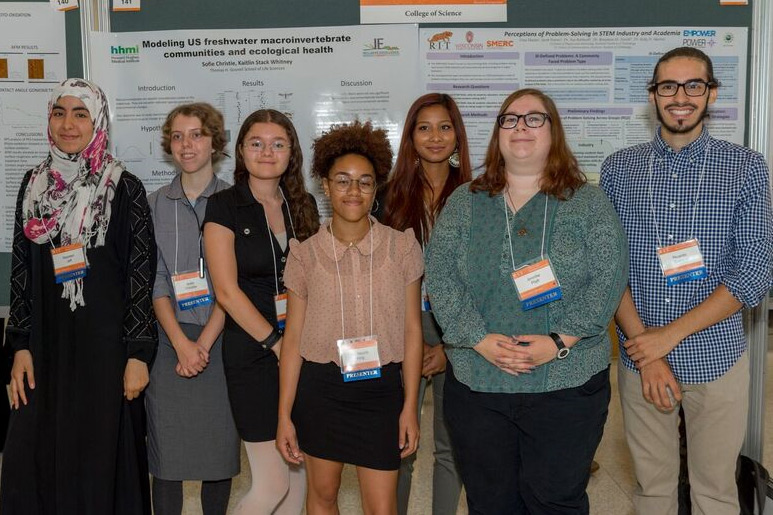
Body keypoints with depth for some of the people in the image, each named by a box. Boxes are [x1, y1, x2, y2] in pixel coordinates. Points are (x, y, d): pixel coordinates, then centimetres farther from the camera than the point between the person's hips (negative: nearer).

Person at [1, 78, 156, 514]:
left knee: (102, 464, 3)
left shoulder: (125, 189, -5)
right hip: (47, 346, 4)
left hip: (106, 345, -4)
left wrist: (138, 353, -10)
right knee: (36, 463, 7)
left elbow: (142, 274, -7)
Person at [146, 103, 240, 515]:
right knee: (166, 456, 4)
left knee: (219, 452, 7)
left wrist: (203, 343, -12)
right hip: (168, 341, 1)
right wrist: (181, 342, -12)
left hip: (219, 340, -1)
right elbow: (155, 282, 0)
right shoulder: (154, 205, 7)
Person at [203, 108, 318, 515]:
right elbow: (227, 290, -11)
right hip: (252, 354, -5)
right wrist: (276, 343, -13)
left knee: (298, 473, 11)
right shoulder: (225, 206, -5)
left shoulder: (304, 205, 9)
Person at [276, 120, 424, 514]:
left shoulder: (402, 247, -2)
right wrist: (285, 414, 0)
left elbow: (412, 330, 1)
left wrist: (410, 406, 0)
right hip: (319, 388, 1)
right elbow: (293, 338, 1)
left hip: (381, 389, -1)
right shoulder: (306, 253, -1)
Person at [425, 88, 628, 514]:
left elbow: (609, 277, -5)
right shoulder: (464, 203, 8)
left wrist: (559, 341, -16)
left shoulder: (588, 203, 4)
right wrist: (480, 340, -12)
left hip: (568, 385, -2)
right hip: (476, 385, 2)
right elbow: (440, 276, 1)